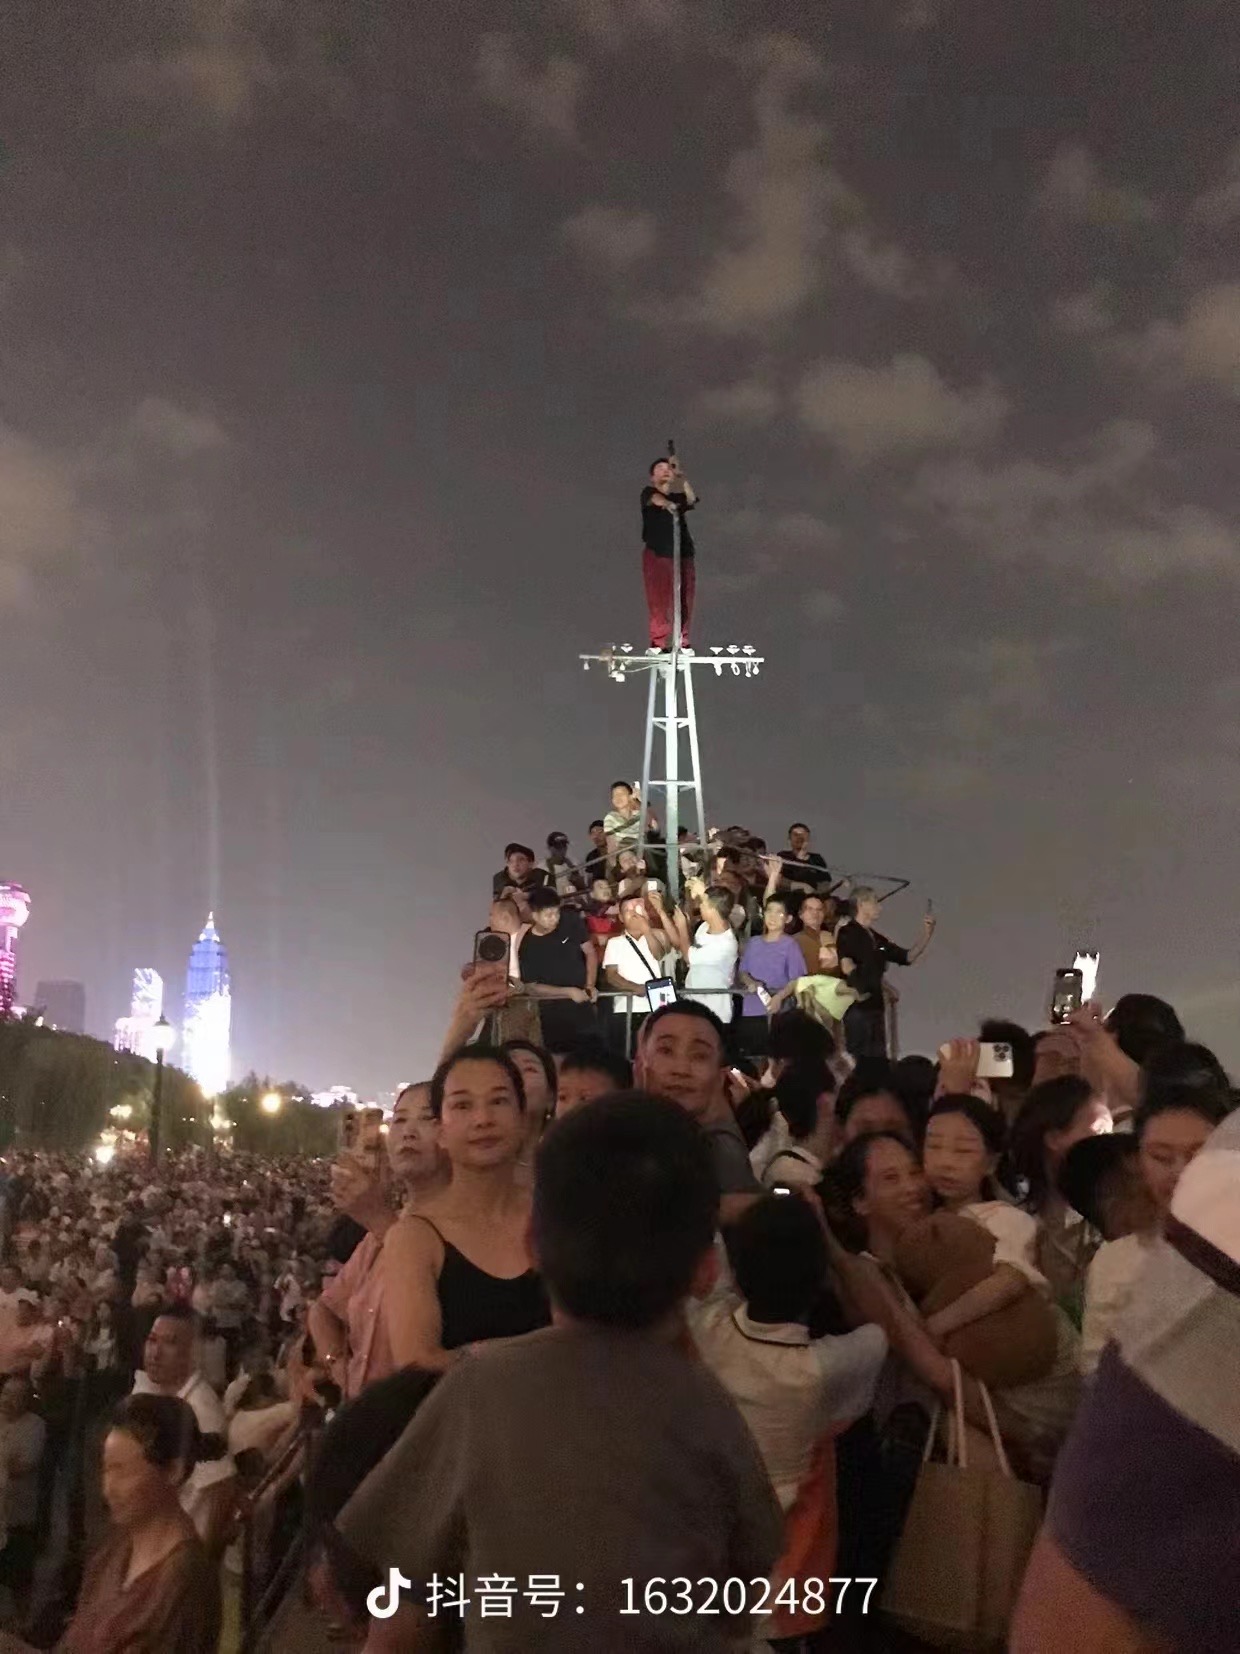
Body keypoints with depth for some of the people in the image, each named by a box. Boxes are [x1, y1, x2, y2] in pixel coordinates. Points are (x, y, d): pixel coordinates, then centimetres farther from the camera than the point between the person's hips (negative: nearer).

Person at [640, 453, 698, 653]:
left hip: (682, 553, 4)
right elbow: (655, 499, -16)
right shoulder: (649, 493, 8)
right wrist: (667, 504, -36)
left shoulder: (678, 497, 18)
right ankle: (657, 642, -7)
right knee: (658, 600, -8)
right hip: (656, 554, -3)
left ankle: (682, 642, 3)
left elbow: (691, 500, -4)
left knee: (684, 600, -2)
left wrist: (681, 476, -11)